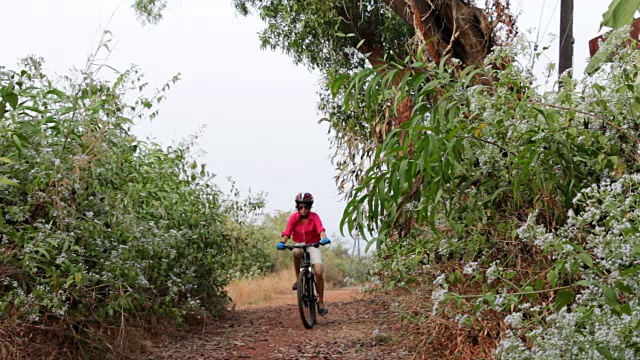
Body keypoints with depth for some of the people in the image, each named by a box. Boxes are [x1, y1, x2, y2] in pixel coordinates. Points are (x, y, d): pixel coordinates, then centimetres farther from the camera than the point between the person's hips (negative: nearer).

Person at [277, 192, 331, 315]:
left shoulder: (314, 217, -12)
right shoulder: (294, 217, -11)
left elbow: (320, 229, -28)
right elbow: (287, 232, -21)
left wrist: (324, 238, -49)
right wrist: (282, 242, -41)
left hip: (313, 246, 0)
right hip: (299, 245, 0)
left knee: (318, 273, -16)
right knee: (296, 252, -38)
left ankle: (321, 302, 1)